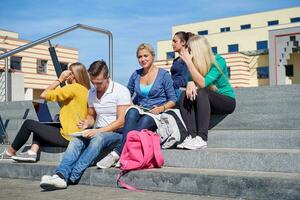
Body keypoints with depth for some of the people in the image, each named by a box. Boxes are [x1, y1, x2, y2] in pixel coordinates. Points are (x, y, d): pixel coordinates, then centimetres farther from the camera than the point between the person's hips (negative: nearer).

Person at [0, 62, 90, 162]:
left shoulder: (74, 87, -14)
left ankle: (9, 153, 19)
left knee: (29, 124, 4)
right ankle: (32, 152, 6)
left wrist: (60, 79, -4)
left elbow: (44, 95, -8)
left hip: (67, 137, -9)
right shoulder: (84, 90, 11)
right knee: (38, 128, 24)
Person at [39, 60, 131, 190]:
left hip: (116, 132, -5)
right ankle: (60, 175, -43)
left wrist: (98, 131, -21)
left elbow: (121, 122, -14)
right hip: (97, 132, 6)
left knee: (98, 138, -36)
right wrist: (87, 123, -1)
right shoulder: (91, 93, 11)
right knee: (77, 140, -24)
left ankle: (71, 177, -41)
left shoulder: (121, 91, -9)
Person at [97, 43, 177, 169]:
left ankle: (117, 153, -43)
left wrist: (162, 108, -16)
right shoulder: (136, 75, 14)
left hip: (156, 115, -3)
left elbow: (173, 100, 2)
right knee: (132, 112, -34)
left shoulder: (163, 75, 3)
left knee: (144, 121, -38)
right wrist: (130, 105, 0)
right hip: (140, 111, 3)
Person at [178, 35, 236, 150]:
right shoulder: (195, 64, 1)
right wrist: (191, 84, -29)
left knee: (201, 93, -33)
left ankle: (202, 139, -39)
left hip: (227, 101, -5)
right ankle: (192, 136, -32)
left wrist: (189, 62, -29)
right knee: (184, 96, -21)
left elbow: (203, 83, -28)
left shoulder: (218, 61, -17)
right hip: (208, 102, 6)